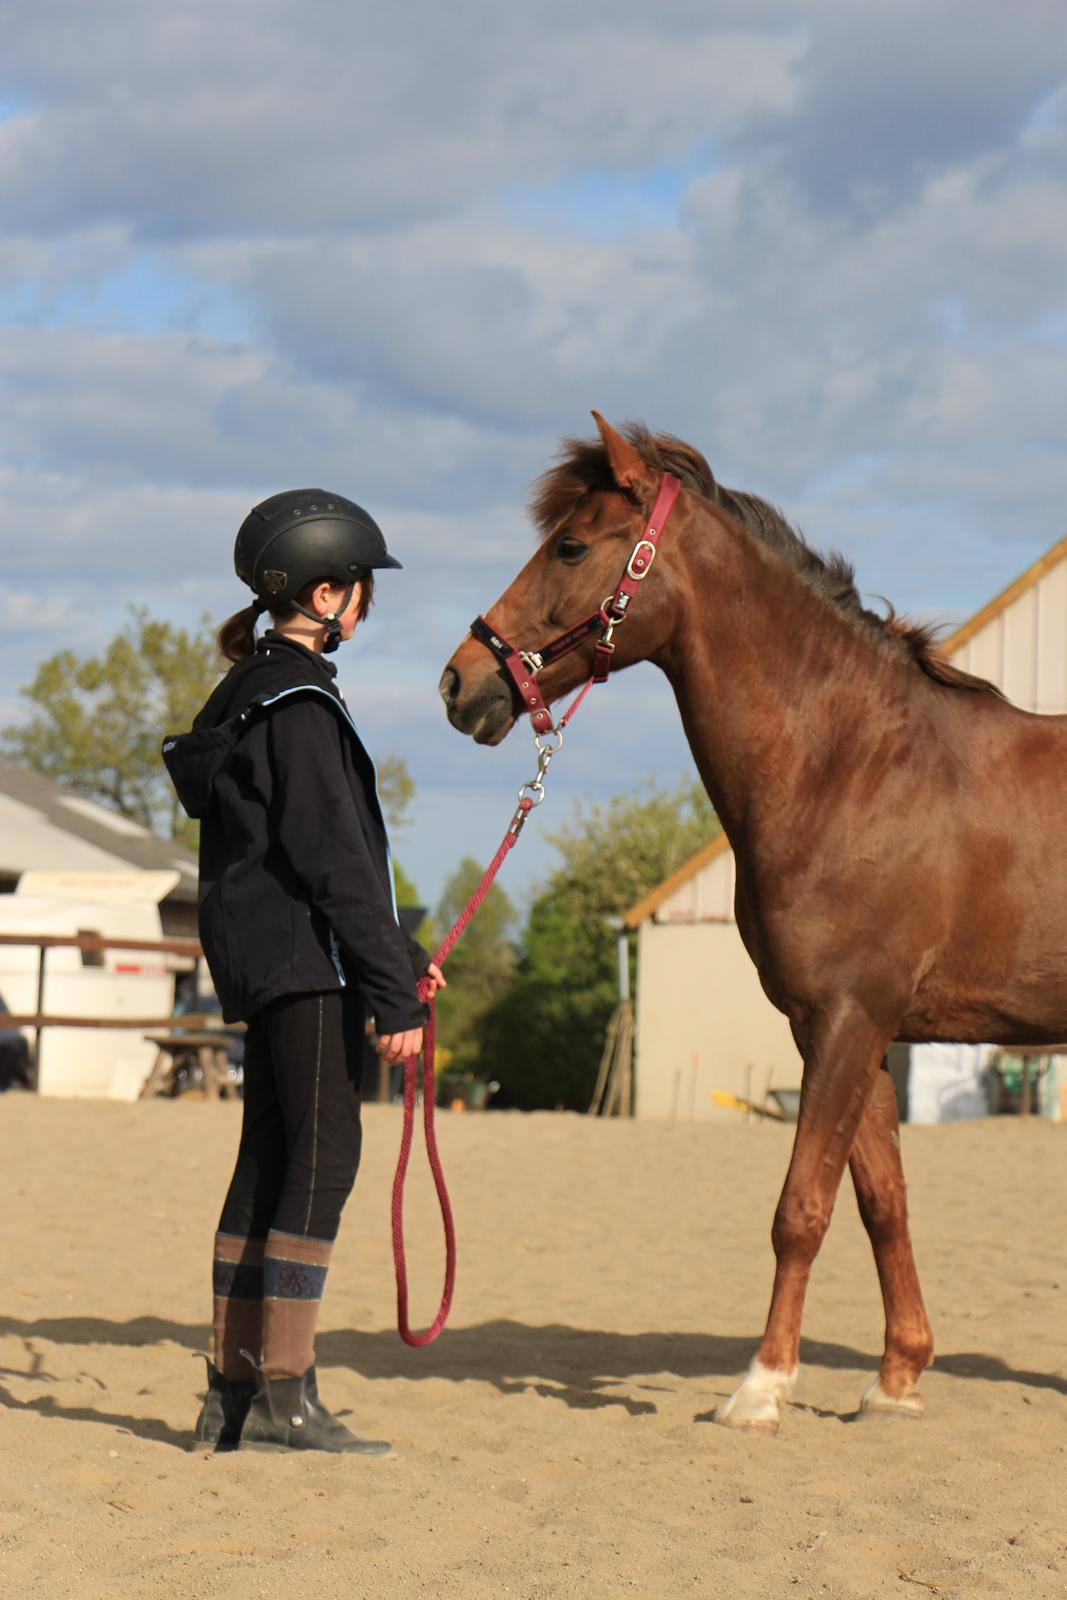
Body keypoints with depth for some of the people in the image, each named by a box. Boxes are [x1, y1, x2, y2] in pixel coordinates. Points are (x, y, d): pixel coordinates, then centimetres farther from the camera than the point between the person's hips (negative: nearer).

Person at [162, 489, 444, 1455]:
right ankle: (284, 1400, -8)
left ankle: (233, 1394, 13)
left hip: (262, 964, 10)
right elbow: (333, 859, -18)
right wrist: (394, 993, -16)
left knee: (269, 1162, 11)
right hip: (306, 960, -10)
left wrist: (402, 956, 24)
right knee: (323, 1159, -8)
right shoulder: (299, 704, -13)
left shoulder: (251, 694, 18)